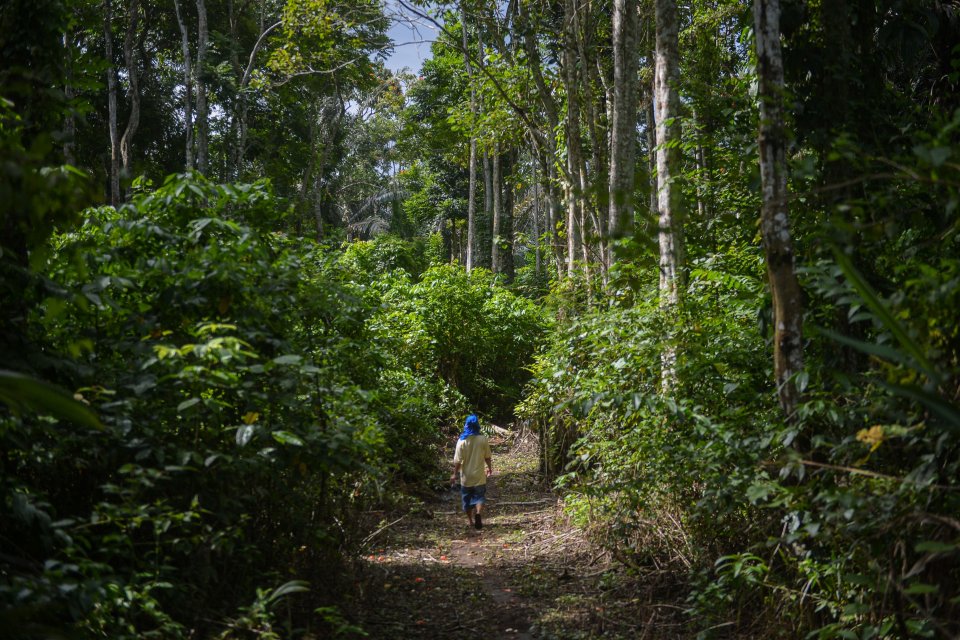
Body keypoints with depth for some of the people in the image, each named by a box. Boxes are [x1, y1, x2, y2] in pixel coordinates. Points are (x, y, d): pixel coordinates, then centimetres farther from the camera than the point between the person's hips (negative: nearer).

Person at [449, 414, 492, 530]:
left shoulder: (462, 441, -12)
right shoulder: (483, 439, -9)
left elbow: (458, 460, -11)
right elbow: (487, 457, 1)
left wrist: (454, 474, -1)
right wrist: (490, 468, 19)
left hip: (466, 477, 0)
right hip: (479, 476, 0)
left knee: (467, 499, 15)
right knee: (479, 497, 8)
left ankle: (471, 520, 24)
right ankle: (478, 513, -20)